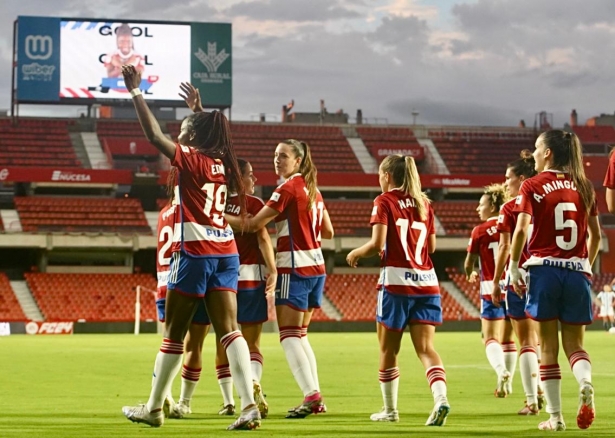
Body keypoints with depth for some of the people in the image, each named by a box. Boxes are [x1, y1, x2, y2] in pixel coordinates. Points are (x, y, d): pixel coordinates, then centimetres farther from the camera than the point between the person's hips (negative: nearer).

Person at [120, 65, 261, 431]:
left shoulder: (191, 159, -7)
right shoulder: (221, 162, 12)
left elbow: (154, 135, -14)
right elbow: (209, 128, 34)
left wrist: (136, 92, -9)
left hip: (195, 253, -6)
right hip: (226, 253, 6)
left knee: (174, 333, 4)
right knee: (229, 330, -1)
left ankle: (154, 408, 14)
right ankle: (250, 405, -15)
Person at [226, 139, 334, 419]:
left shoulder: (288, 188, -12)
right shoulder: (312, 189, 12)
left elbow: (253, 225, -15)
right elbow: (327, 232, 18)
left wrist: (220, 217, -10)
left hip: (294, 268, -8)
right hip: (316, 267, 8)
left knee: (289, 336, -7)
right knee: (299, 335, 14)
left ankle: (311, 395, -18)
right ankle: (316, 398, 10)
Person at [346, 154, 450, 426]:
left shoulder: (384, 202, -4)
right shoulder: (423, 203, 12)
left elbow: (377, 244, -13)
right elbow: (431, 246, 16)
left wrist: (355, 254, 5)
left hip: (396, 281, -4)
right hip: (426, 281, 4)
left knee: (388, 350, 10)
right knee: (426, 348, -2)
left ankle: (390, 410, 17)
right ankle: (440, 398, -24)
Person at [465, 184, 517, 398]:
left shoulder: (480, 231, -6)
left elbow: (468, 264, -1)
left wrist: (471, 275, 20)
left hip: (491, 289, -4)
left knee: (490, 339, -2)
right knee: (507, 339, 16)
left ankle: (502, 371, -29)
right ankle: (507, 382, 18)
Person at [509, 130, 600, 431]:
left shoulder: (532, 186, -2)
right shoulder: (583, 187, 10)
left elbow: (521, 229, -12)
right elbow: (595, 235, 13)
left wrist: (513, 267, -2)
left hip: (544, 268, -3)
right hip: (577, 270, 3)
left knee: (548, 346, 6)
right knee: (574, 343, 10)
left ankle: (555, 416, 5)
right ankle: (585, 384, -22)